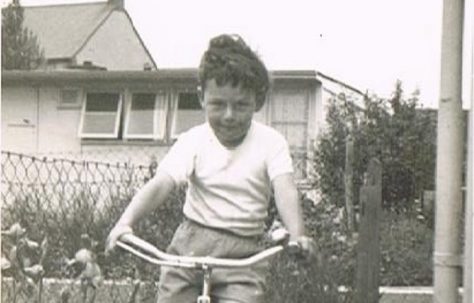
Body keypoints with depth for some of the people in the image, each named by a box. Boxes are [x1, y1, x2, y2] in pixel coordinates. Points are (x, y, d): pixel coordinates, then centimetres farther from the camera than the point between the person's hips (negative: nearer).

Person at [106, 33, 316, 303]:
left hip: (243, 252, -1)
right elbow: (161, 183, -15)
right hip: (192, 244, 1)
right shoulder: (194, 141, -3)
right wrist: (126, 222, -33)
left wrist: (297, 235, -37)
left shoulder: (270, 142, -4)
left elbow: (285, 189, -17)